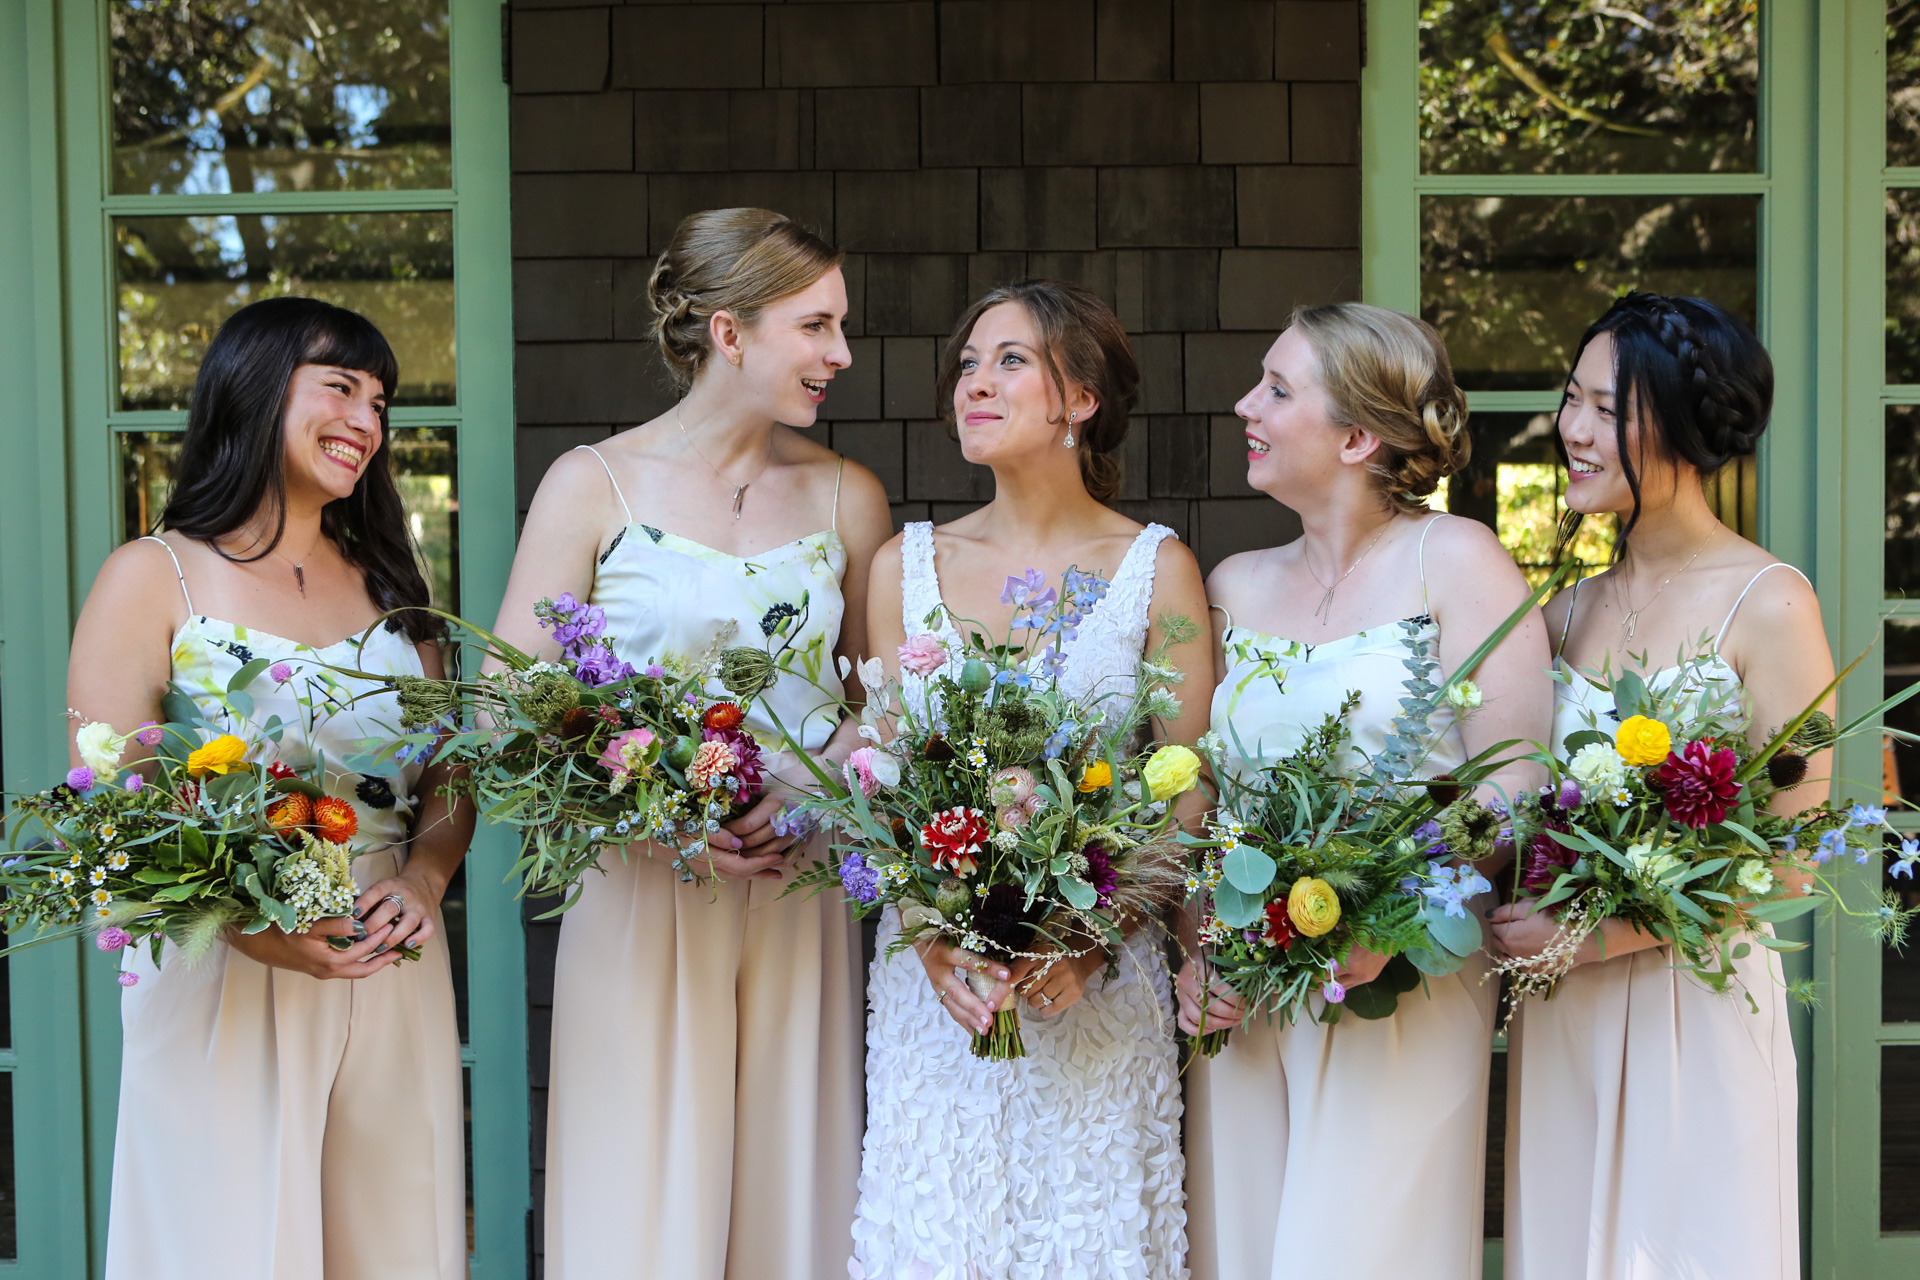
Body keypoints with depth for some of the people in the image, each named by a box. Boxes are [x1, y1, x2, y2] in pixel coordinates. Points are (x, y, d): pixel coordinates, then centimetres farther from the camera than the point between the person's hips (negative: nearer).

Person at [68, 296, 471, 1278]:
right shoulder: (154, 579, -2)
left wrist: (423, 878, -9)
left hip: (393, 979, 5)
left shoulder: (385, 583, 14)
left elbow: (450, 776, 13)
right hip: (220, 980, -4)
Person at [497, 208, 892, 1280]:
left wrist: (813, 797, -9)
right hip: (645, 890, -2)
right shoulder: (594, 486, -2)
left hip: (803, 891, 3)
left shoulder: (847, 496, 7)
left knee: (792, 1190, 8)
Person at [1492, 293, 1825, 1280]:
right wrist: (1522, 919, -5)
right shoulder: (1568, 613, 8)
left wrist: (1605, 931, -18)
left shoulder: (1766, 604, -9)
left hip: (1698, 1007, -5)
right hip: (1560, 1015, 5)